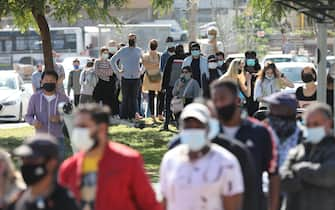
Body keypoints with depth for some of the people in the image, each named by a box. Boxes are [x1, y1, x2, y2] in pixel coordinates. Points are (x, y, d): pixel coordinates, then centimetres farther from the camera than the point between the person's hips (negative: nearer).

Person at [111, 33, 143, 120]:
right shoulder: (123, 51, 3)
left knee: (134, 98, 1)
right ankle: (124, 116, 0)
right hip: (125, 78, -2)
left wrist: (141, 70, 13)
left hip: (136, 78, 2)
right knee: (125, 98, -3)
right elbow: (113, 60, 10)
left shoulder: (139, 51, 9)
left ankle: (132, 115, 4)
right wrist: (117, 70, 3)